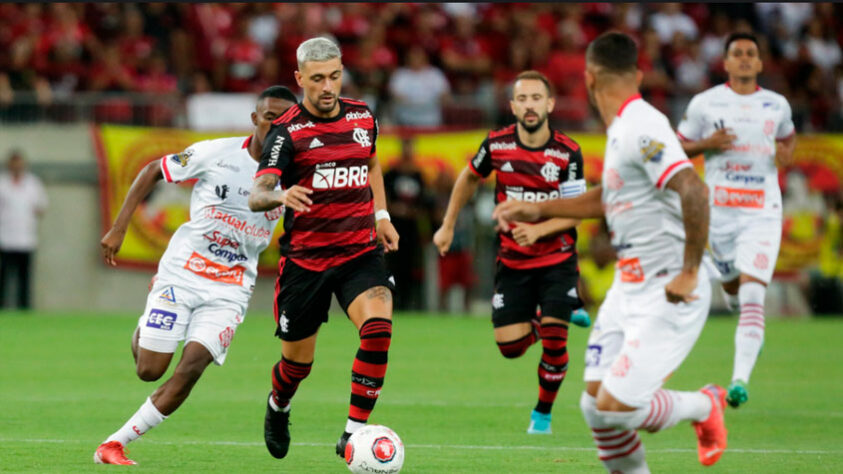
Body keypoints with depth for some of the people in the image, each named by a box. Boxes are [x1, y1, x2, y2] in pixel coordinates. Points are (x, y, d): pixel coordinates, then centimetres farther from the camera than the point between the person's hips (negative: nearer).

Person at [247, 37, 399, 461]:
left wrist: (381, 214, 20)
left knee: (378, 328, -25)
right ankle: (278, 408, 46)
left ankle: (354, 433, -17)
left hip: (360, 252, 2)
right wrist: (280, 196, -43)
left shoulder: (363, 117, 5)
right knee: (297, 362, 9)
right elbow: (256, 196, -22)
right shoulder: (286, 132, -10)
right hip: (304, 260, -2)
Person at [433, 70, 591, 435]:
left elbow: (574, 213, -12)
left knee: (553, 337, -15)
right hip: (512, 261, 2)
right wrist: (448, 226, 15)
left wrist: (538, 230, -28)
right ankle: (537, 323, 33)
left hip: (557, 258, -2)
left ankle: (543, 413, 9)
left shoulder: (568, 152, -13)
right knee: (510, 347, -5)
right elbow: (469, 177, 12)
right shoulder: (497, 144, -8)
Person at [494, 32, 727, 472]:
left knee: (616, 407, -13)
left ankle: (704, 406, 14)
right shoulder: (621, 129, 12)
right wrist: (537, 209, 30)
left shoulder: (641, 130, -19)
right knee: (595, 405, 3)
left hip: (669, 293, -9)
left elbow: (693, 191, -31)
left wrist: (689, 272, -26)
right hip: (628, 286, 9)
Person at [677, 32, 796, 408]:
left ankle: (740, 379, -22)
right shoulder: (705, 103, 2)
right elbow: (678, 146, 8)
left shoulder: (777, 105, 8)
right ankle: (752, 331, 53)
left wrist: (787, 153, 3)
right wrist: (708, 144, -12)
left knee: (752, 294, -15)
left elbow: (788, 136, 27)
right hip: (721, 208, 1)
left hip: (763, 212, -1)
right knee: (731, 285, 15)